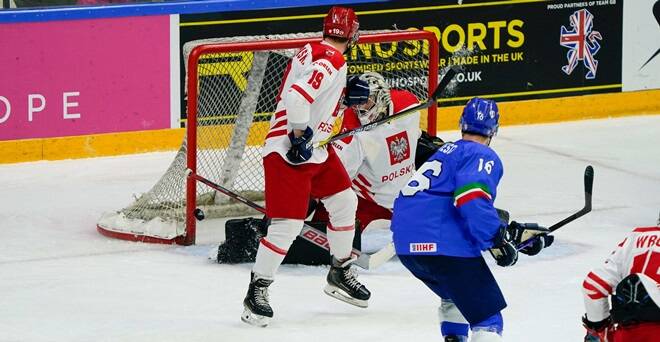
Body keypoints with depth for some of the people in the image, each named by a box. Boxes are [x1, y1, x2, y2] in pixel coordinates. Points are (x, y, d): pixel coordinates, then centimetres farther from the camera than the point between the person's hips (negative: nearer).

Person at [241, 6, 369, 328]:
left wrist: (346, 94, 13)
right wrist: (299, 137, -24)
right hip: (288, 153, -11)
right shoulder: (332, 61, -20)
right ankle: (257, 291, -3)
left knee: (344, 201, 18)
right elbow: (298, 96, -32)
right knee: (287, 224, -11)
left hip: (315, 149, 11)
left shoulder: (312, 52, 9)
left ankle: (340, 272, 33)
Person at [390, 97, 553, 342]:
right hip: (443, 243, -9)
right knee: (487, 314, -11)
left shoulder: (446, 152, 29)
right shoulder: (484, 157, 2)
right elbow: (472, 197, -19)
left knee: (456, 295, 34)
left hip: (406, 243, 9)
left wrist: (514, 233, 29)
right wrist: (497, 240, -17)